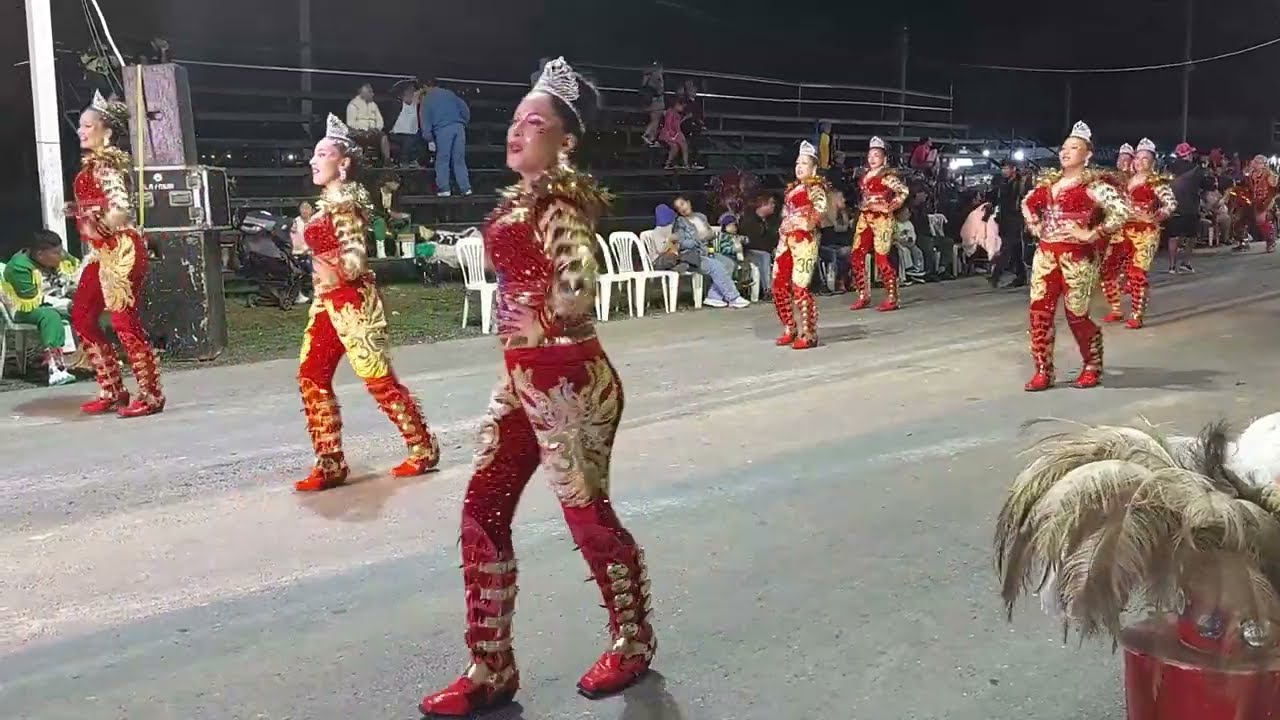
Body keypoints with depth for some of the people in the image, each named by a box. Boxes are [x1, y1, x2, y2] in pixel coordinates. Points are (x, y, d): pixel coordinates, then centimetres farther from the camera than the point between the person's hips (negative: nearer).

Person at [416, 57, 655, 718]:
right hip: (523, 379, 10)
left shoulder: (559, 203, -16)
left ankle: (633, 643, 30)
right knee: (482, 514, 9)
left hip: (567, 383, -9)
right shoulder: (520, 200, 12)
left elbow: (576, 295, -27)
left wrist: (538, 324, -10)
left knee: (587, 516, 6)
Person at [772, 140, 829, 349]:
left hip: (804, 240, -8)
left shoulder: (815, 187, -5)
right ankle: (790, 330, 22)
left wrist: (809, 225, -19)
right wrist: (784, 228, 14)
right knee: (779, 286, 8)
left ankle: (809, 335, -3)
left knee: (799, 288, -12)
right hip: (786, 239, 8)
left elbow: (821, 209, -22)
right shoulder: (792, 188, 18)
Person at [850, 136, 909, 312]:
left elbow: (903, 191, -21)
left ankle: (892, 299, -2)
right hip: (865, 219, 8)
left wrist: (889, 207, -17)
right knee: (857, 257, 5)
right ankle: (863, 296, 14)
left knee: (882, 258, -9)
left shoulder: (887, 175, -10)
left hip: (882, 219, -8)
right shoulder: (866, 175, 13)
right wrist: (862, 207, 15)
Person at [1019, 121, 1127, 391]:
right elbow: (1028, 203, 29)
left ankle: (1092, 367, 23)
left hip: (1077, 256, -6)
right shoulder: (1049, 181, 11)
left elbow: (1121, 212, -20)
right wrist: (1035, 227, 14)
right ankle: (1043, 371, 9)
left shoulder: (1093, 184, -9)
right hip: (1046, 253, 6)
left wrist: (1091, 234, -18)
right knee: (1040, 312, 0)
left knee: (1076, 315, 1)